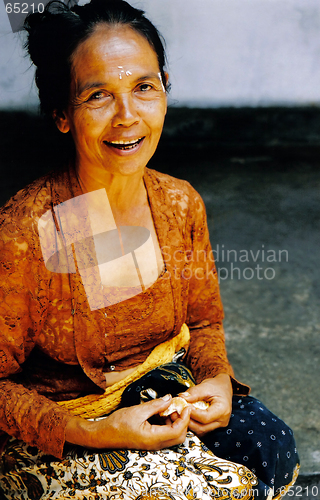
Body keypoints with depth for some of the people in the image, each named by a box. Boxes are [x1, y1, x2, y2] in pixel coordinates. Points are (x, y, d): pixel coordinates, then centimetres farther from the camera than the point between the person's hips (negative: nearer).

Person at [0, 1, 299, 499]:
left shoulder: (181, 203, -7)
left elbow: (204, 322, 8)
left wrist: (217, 378, -12)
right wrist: (92, 432, -26)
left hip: (160, 388, 5)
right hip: (54, 430, -4)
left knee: (273, 449, -15)